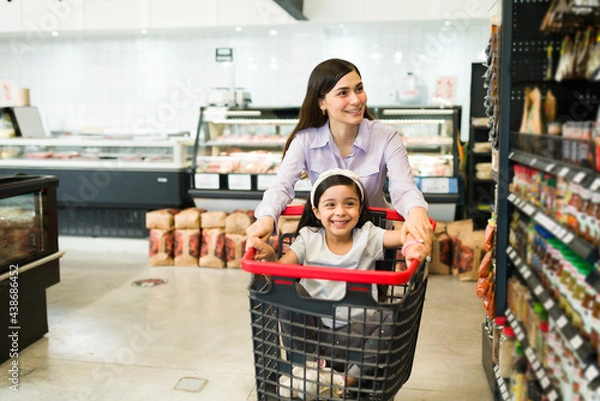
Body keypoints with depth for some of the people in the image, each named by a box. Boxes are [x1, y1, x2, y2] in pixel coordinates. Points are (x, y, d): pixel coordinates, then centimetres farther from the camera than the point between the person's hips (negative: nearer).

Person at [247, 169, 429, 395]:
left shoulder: (367, 236, 0)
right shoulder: (309, 238, 2)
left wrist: (413, 245, -39)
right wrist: (269, 255, -29)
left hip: (358, 328, 0)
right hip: (315, 328, 1)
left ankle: (353, 376, -13)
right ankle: (310, 365, -9)